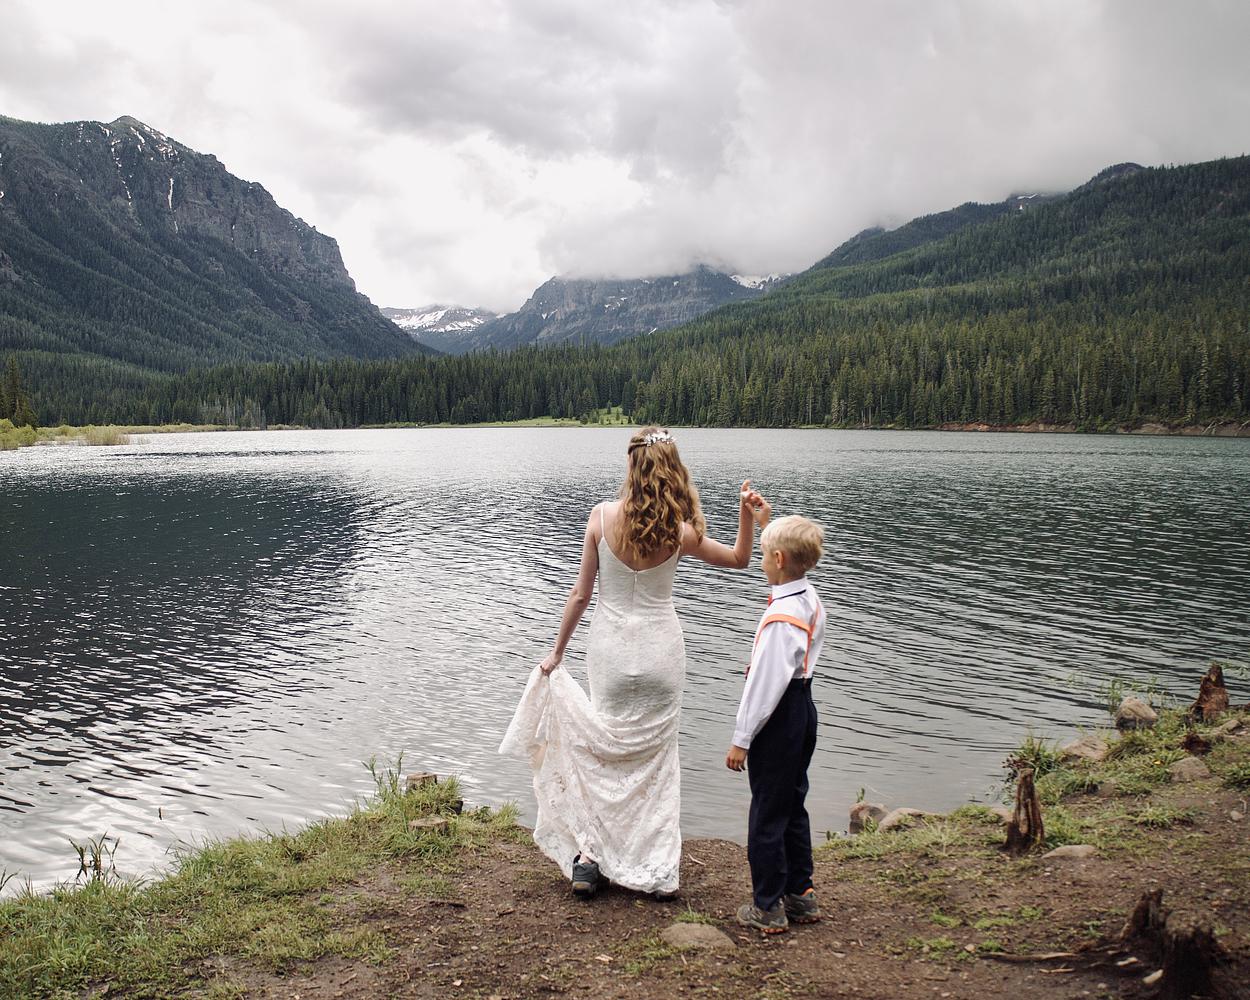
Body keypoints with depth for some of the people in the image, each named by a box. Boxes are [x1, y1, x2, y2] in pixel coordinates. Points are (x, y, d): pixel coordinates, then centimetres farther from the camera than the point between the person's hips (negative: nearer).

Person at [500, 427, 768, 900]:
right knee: (657, 757, 12)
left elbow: (581, 594, -6)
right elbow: (739, 558, 7)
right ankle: (659, 870, 17)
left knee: (606, 753, 14)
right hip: (661, 650, 0)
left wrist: (557, 651, 4)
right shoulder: (680, 532, -11)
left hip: (610, 648, 0)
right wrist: (747, 513, -3)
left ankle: (589, 855, 10)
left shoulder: (602, 517, -12)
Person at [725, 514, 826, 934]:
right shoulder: (811, 600, 2)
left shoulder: (781, 617, -24)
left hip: (778, 716, -9)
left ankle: (768, 908, 13)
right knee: (792, 807, 19)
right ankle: (801, 895, 29)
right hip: (803, 706, 9)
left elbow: (766, 683, -22)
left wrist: (742, 738, -17)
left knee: (767, 813, 3)